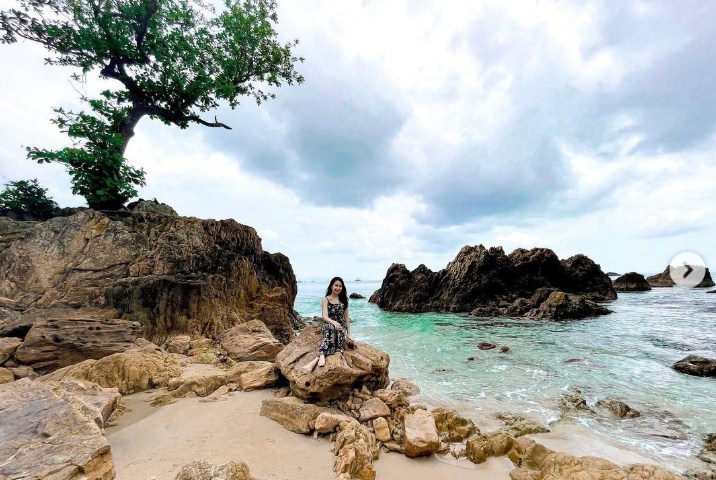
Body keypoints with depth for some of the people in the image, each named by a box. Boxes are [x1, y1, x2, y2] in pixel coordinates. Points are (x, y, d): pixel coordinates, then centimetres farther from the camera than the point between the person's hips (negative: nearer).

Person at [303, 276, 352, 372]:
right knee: (331, 329, -40)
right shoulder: (325, 300, 1)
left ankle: (318, 358, -44)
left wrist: (349, 333, 6)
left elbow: (347, 317, 13)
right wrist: (334, 322, -33)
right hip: (329, 326, -2)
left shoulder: (344, 300, 11)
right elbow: (325, 317, -12)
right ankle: (322, 356, -48)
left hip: (341, 327, 2)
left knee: (338, 333, -36)